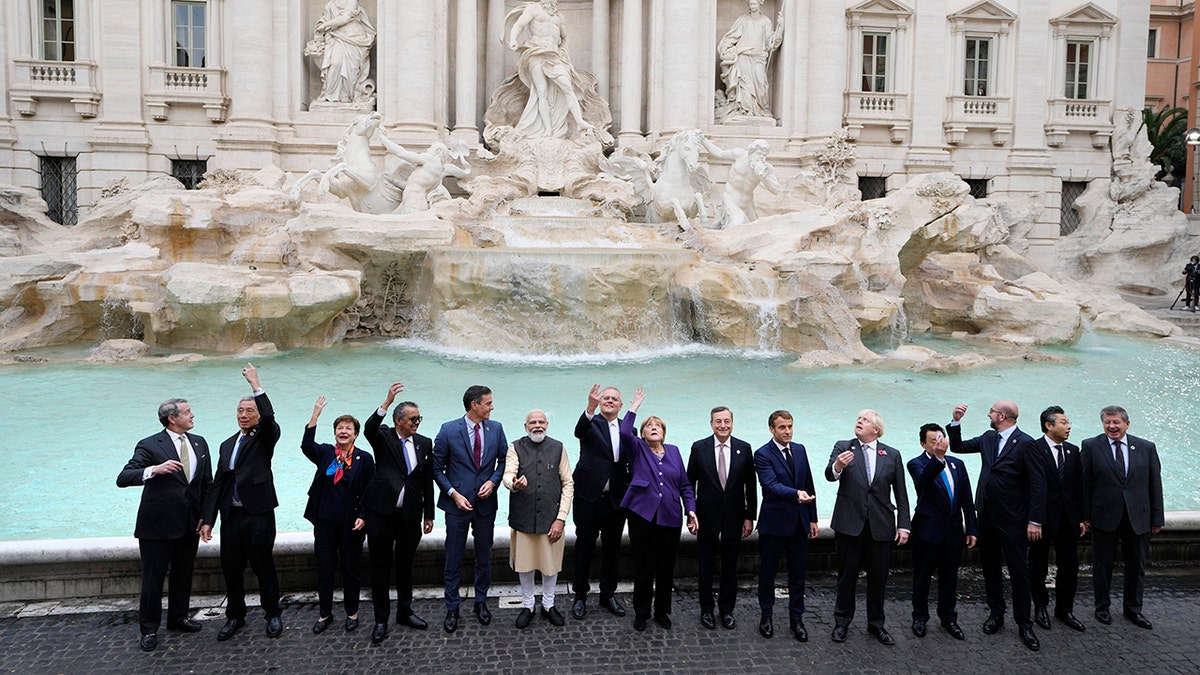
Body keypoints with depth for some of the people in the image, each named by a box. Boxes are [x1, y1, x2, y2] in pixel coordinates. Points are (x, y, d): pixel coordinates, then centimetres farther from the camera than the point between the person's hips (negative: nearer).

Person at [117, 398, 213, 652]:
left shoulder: (199, 443, 7)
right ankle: (149, 629, 18)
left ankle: (179, 617, 35)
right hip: (158, 525, -5)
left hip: (189, 525, 5)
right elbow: (123, 478, -20)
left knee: (183, 575, 17)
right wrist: (155, 469, -36)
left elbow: (207, 484, 12)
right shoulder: (149, 445, -10)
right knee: (153, 579, 4)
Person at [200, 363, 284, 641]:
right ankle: (235, 616, 27)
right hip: (231, 516, 5)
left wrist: (256, 385, -23)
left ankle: (273, 615, 19)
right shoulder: (228, 445, 16)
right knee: (231, 569, 11)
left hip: (259, 515, -5)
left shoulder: (265, 438, 1)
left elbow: (269, 418, -24)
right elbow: (218, 484, 13)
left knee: (263, 566, 3)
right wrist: (208, 519, 8)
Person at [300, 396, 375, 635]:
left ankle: (352, 612, 24)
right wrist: (315, 414, -23)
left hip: (351, 523, -2)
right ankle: (325, 613, 24)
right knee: (324, 569, 9)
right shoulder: (325, 452, 4)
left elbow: (370, 492, 1)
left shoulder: (364, 459, 0)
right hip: (325, 521, 2)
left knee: (350, 569, 8)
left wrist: (363, 517, -9)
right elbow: (307, 446, -18)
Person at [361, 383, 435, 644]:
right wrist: (387, 401, -40)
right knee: (380, 567, 5)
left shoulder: (424, 443, 6)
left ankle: (405, 611, 30)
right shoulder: (383, 437, -2)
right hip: (381, 512, -3)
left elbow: (428, 482, 9)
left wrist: (429, 515, 8)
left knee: (405, 566, 15)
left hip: (410, 515, 3)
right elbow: (369, 429, -27)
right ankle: (381, 620, 16)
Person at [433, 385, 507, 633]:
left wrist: (492, 481, -9)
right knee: (453, 559, 6)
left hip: (485, 503, 3)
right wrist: (453, 494, -13)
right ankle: (452, 608, 20)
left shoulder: (496, 428, -1)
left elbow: (503, 460, 8)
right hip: (457, 503, -3)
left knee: (484, 556, 15)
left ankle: (481, 601, 32)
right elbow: (437, 468, -4)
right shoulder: (449, 430, -11)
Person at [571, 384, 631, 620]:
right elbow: (579, 431, -28)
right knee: (584, 546, 6)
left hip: (616, 499, 4)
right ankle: (580, 595, 18)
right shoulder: (591, 423, -3)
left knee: (612, 548, 13)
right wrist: (590, 408, -45)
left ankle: (608, 594, 27)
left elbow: (632, 464, 11)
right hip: (589, 496, -4)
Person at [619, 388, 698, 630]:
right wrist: (634, 407, -11)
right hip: (643, 516, -3)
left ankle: (662, 612, 26)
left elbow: (685, 484, 12)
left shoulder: (673, 451, 13)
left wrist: (691, 510, 2)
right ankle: (641, 613, 18)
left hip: (670, 518, 3)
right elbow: (624, 432, -17)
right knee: (643, 568, 3)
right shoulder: (637, 449, 5)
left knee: (666, 568, 10)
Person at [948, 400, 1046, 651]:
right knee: (990, 566, 15)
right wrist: (956, 421, -1)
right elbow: (958, 447, 13)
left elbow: (1038, 484, -16)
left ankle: (1024, 624, 13)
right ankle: (996, 613, 28)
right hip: (987, 515, 7)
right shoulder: (988, 438, 6)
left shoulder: (1025, 443, -15)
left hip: (1012, 519, -7)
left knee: (1019, 571, 2)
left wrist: (1035, 520, -17)